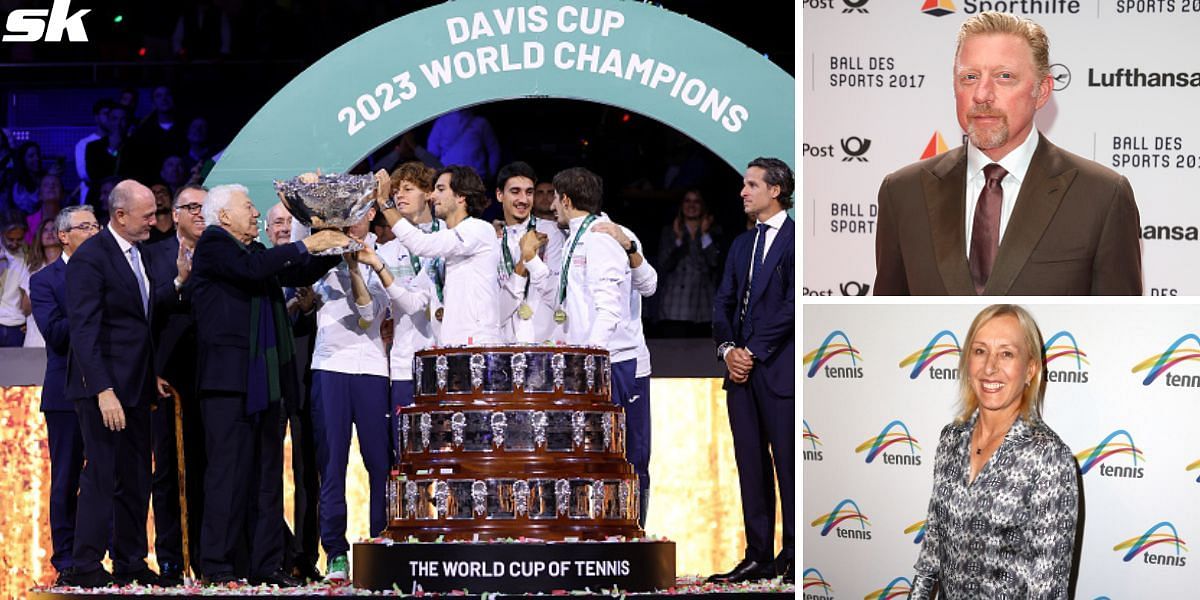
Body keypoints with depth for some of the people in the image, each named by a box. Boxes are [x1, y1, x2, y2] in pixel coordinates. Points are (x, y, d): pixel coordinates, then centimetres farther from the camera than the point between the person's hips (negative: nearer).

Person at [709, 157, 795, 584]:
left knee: (788, 464, -6)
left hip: (779, 369, -7)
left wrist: (753, 351, -12)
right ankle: (758, 557, 8)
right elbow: (723, 304, 16)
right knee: (751, 465, 6)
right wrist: (727, 349, -2)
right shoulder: (742, 245, 20)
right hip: (742, 371, 7)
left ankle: (793, 559, -3)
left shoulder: (796, 240, -4)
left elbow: (792, 305, -12)